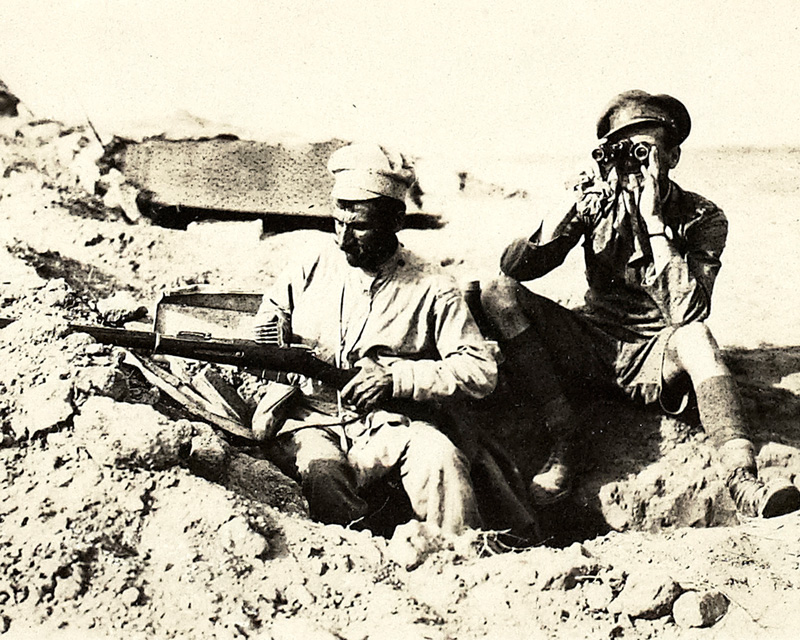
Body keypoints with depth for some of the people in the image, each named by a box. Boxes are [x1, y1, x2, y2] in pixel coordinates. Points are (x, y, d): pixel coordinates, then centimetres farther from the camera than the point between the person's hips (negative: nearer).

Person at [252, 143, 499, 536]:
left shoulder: (432, 290, 4)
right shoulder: (311, 272, 12)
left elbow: (481, 372, -3)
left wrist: (396, 377, -13)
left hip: (391, 427, -1)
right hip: (311, 423, 1)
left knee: (438, 457, -33)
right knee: (320, 469, -34)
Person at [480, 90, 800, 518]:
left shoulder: (702, 219, -8)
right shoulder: (599, 202, -1)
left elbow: (687, 312, -25)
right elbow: (514, 267, -8)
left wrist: (654, 221, -26)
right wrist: (575, 212, -22)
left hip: (657, 358, -3)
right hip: (591, 348, 3)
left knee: (694, 334, -37)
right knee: (499, 294, -18)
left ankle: (744, 485, -50)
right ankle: (564, 442, -20)